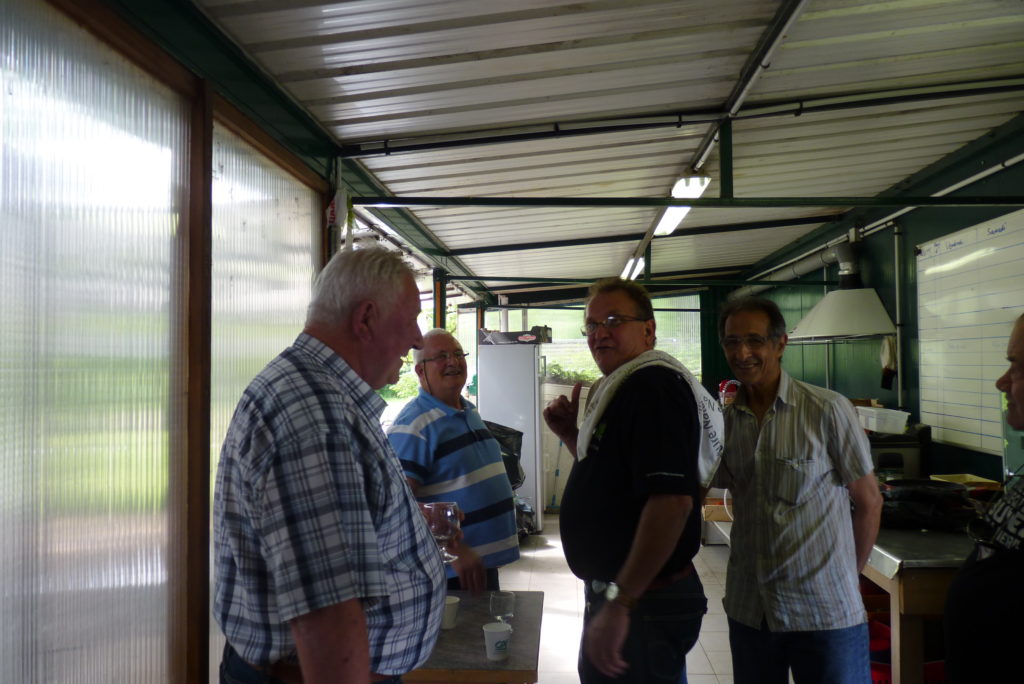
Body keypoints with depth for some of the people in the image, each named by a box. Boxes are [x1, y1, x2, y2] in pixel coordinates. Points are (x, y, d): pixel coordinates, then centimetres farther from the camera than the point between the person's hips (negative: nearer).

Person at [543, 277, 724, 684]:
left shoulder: (653, 385, -20)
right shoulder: (623, 386, 13)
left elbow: (672, 500, -31)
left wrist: (619, 604, -31)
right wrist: (571, 435, 5)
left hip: (643, 604, -10)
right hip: (613, 592, 10)